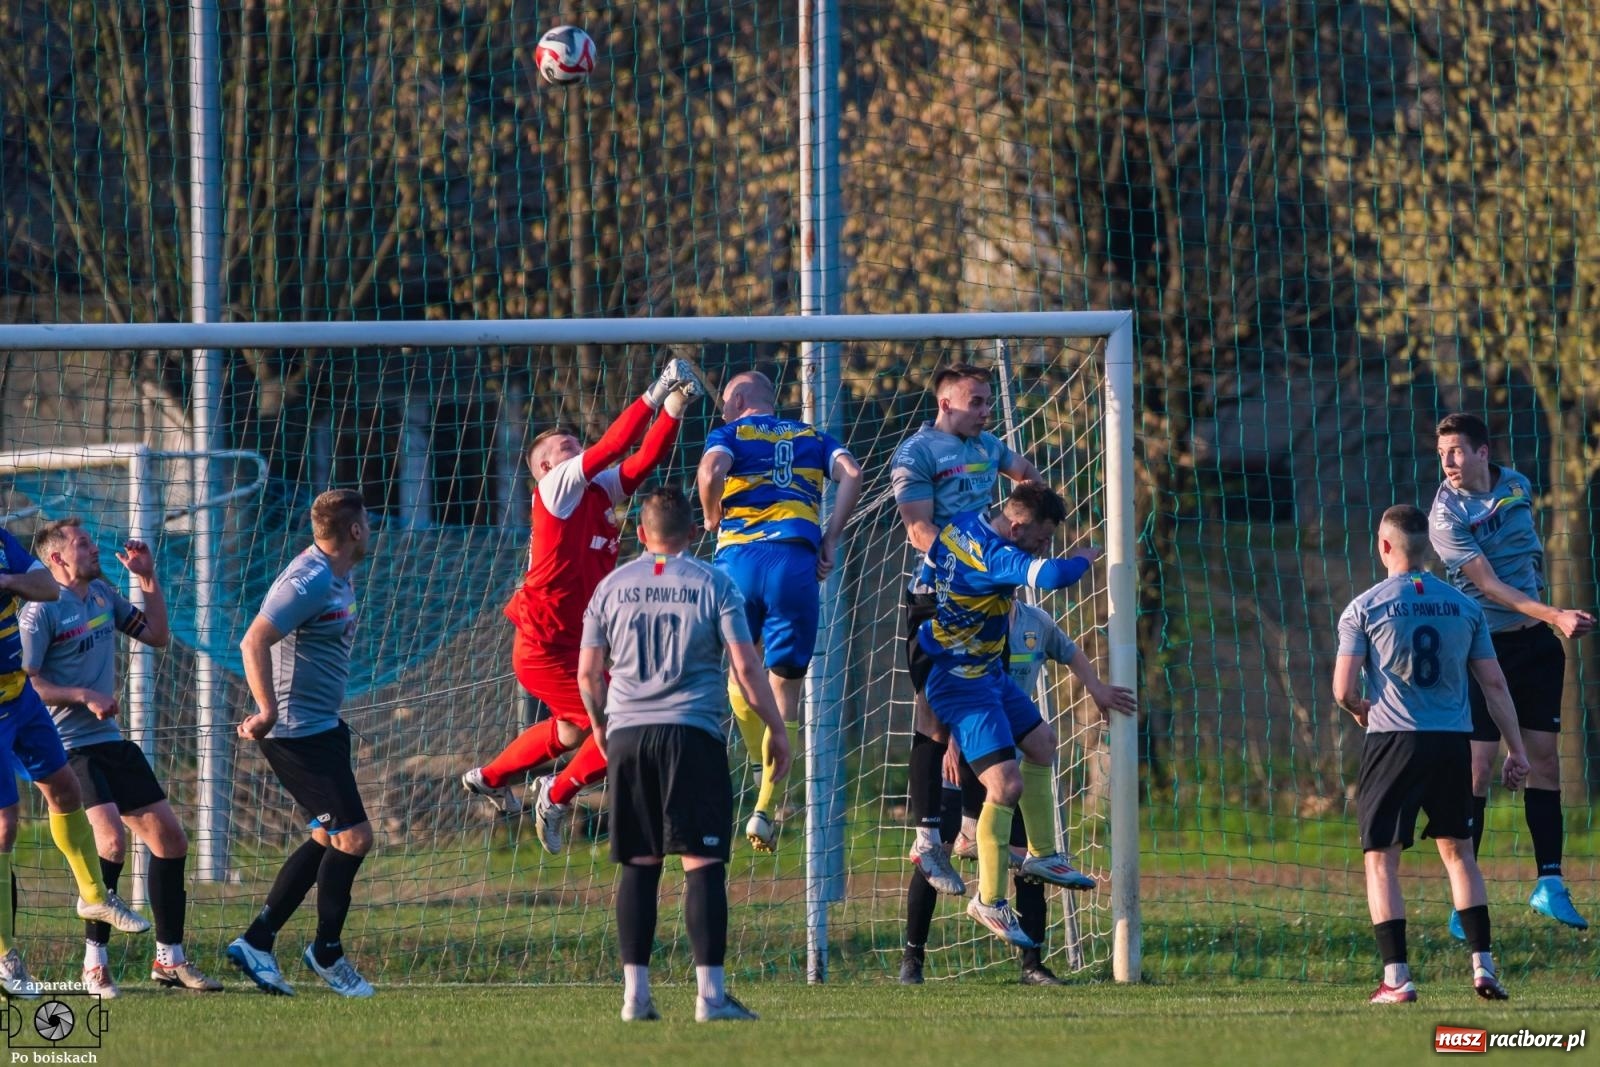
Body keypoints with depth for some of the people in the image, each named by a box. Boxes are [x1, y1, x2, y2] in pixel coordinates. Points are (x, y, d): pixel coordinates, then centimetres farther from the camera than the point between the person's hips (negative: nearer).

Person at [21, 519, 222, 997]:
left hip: (111, 742, 9)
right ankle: (94, 962, -14)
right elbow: (25, 683, -15)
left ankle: (170, 958, 18)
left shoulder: (102, 594, 12)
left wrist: (149, 580, 12)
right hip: (70, 748, -9)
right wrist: (84, 696, -22)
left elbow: (157, 636, 22)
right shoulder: (42, 610, -11)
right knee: (112, 839, -24)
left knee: (169, 837, 7)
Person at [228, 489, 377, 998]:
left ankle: (256, 942, 17)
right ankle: (326, 952, 6)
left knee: (329, 838, 14)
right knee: (353, 837, -8)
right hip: (298, 732, -11)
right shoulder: (310, 582, -20)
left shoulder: (337, 578, 11)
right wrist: (268, 711, -35)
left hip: (322, 726, 11)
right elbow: (254, 641, -28)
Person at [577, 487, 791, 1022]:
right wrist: (776, 730, 7)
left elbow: (587, 672, 11)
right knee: (703, 863, -4)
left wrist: (600, 726, 27)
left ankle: (635, 993, 3)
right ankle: (710, 992, -10)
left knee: (639, 865, 7)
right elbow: (746, 666, -3)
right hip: (692, 734, -3)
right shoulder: (713, 585, 1)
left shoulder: (612, 587, 9)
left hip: (628, 736, 3)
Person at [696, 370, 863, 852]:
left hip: (737, 556, -1)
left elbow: (711, 471, -9)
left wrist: (712, 518, 8)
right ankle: (765, 808, -2)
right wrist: (830, 539, 6)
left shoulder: (731, 433, 13)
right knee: (785, 691, 5)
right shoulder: (812, 437, 22)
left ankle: (763, 770, 8)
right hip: (795, 559, 1)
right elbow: (851, 473, 4)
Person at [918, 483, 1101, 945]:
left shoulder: (961, 525, -2)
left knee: (1041, 742, 25)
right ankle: (989, 902, -6)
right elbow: (1054, 575, -45)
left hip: (987, 671, 11)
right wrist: (1083, 558, -21)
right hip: (963, 683, -11)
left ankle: (1042, 855, 38)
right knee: (1007, 783, -15)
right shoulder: (996, 557, -29)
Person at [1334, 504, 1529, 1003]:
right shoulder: (1464, 607, 7)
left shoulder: (1364, 608, -3)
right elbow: (1494, 684, 7)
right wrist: (1515, 749, 12)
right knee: (1457, 850, 16)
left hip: (1393, 739, -3)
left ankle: (1396, 978, -5)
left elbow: (1343, 690, -6)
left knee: (1381, 861, 3)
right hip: (1453, 741, 3)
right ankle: (1483, 967, 8)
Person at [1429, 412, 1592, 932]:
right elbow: (1489, 586, -22)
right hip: (1486, 646, -5)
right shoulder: (1448, 516, -16)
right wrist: (1555, 616, -30)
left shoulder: (1517, 486, 3)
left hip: (1535, 641, 5)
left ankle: (1549, 884, 5)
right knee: (1478, 766, -9)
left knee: (1544, 755, 3)